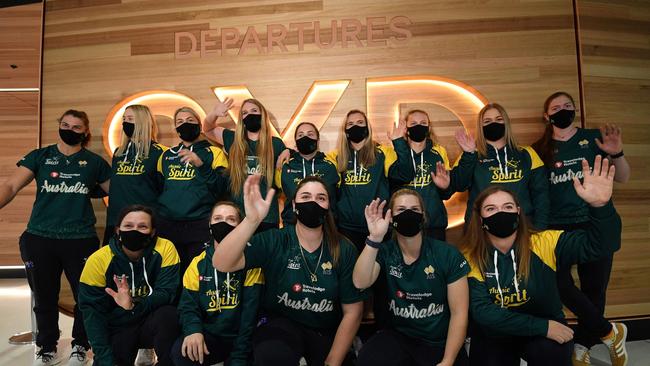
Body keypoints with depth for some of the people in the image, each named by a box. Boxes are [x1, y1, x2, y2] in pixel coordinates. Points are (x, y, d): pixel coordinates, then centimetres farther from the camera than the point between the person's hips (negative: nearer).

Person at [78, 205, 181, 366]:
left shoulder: (165, 249, -15)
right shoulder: (98, 260, -12)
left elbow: (167, 293, -19)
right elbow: (92, 312, -11)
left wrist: (133, 305, -37)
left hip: (152, 324, -1)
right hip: (118, 328, 1)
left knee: (167, 314, -32)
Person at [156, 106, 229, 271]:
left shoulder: (214, 153, 5)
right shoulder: (167, 155, 17)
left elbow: (222, 188, -7)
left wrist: (202, 165, -19)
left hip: (200, 225, -3)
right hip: (167, 224, 4)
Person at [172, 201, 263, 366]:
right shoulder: (198, 264, 6)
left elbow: (251, 310, -11)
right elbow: (188, 304, 2)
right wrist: (194, 330, -22)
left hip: (241, 338, -2)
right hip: (209, 336, 3)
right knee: (180, 351, -24)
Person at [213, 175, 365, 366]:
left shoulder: (344, 250, -7)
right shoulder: (274, 241, -10)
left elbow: (352, 311, -3)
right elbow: (221, 264, -24)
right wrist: (251, 220, -40)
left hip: (328, 331, 3)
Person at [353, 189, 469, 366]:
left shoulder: (448, 254, -9)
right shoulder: (384, 252, -4)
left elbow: (459, 313, -7)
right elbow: (360, 283, -24)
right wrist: (374, 238, -33)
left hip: (442, 343, -1)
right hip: (398, 336, 1)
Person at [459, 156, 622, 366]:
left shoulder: (543, 244, -13)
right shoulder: (469, 258, -16)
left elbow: (599, 244, -21)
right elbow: (482, 312, -21)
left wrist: (600, 206, -39)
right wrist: (542, 326, -23)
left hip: (547, 335, -1)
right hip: (493, 336, 2)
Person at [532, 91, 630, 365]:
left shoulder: (593, 138, 5)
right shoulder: (540, 149, 6)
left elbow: (623, 178, 5)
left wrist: (617, 154, -13)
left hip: (596, 224, 0)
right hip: (557, 226, 0)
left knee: (594, 287, 3)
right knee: (560, 284, -14)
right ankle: (610, 331, 9)